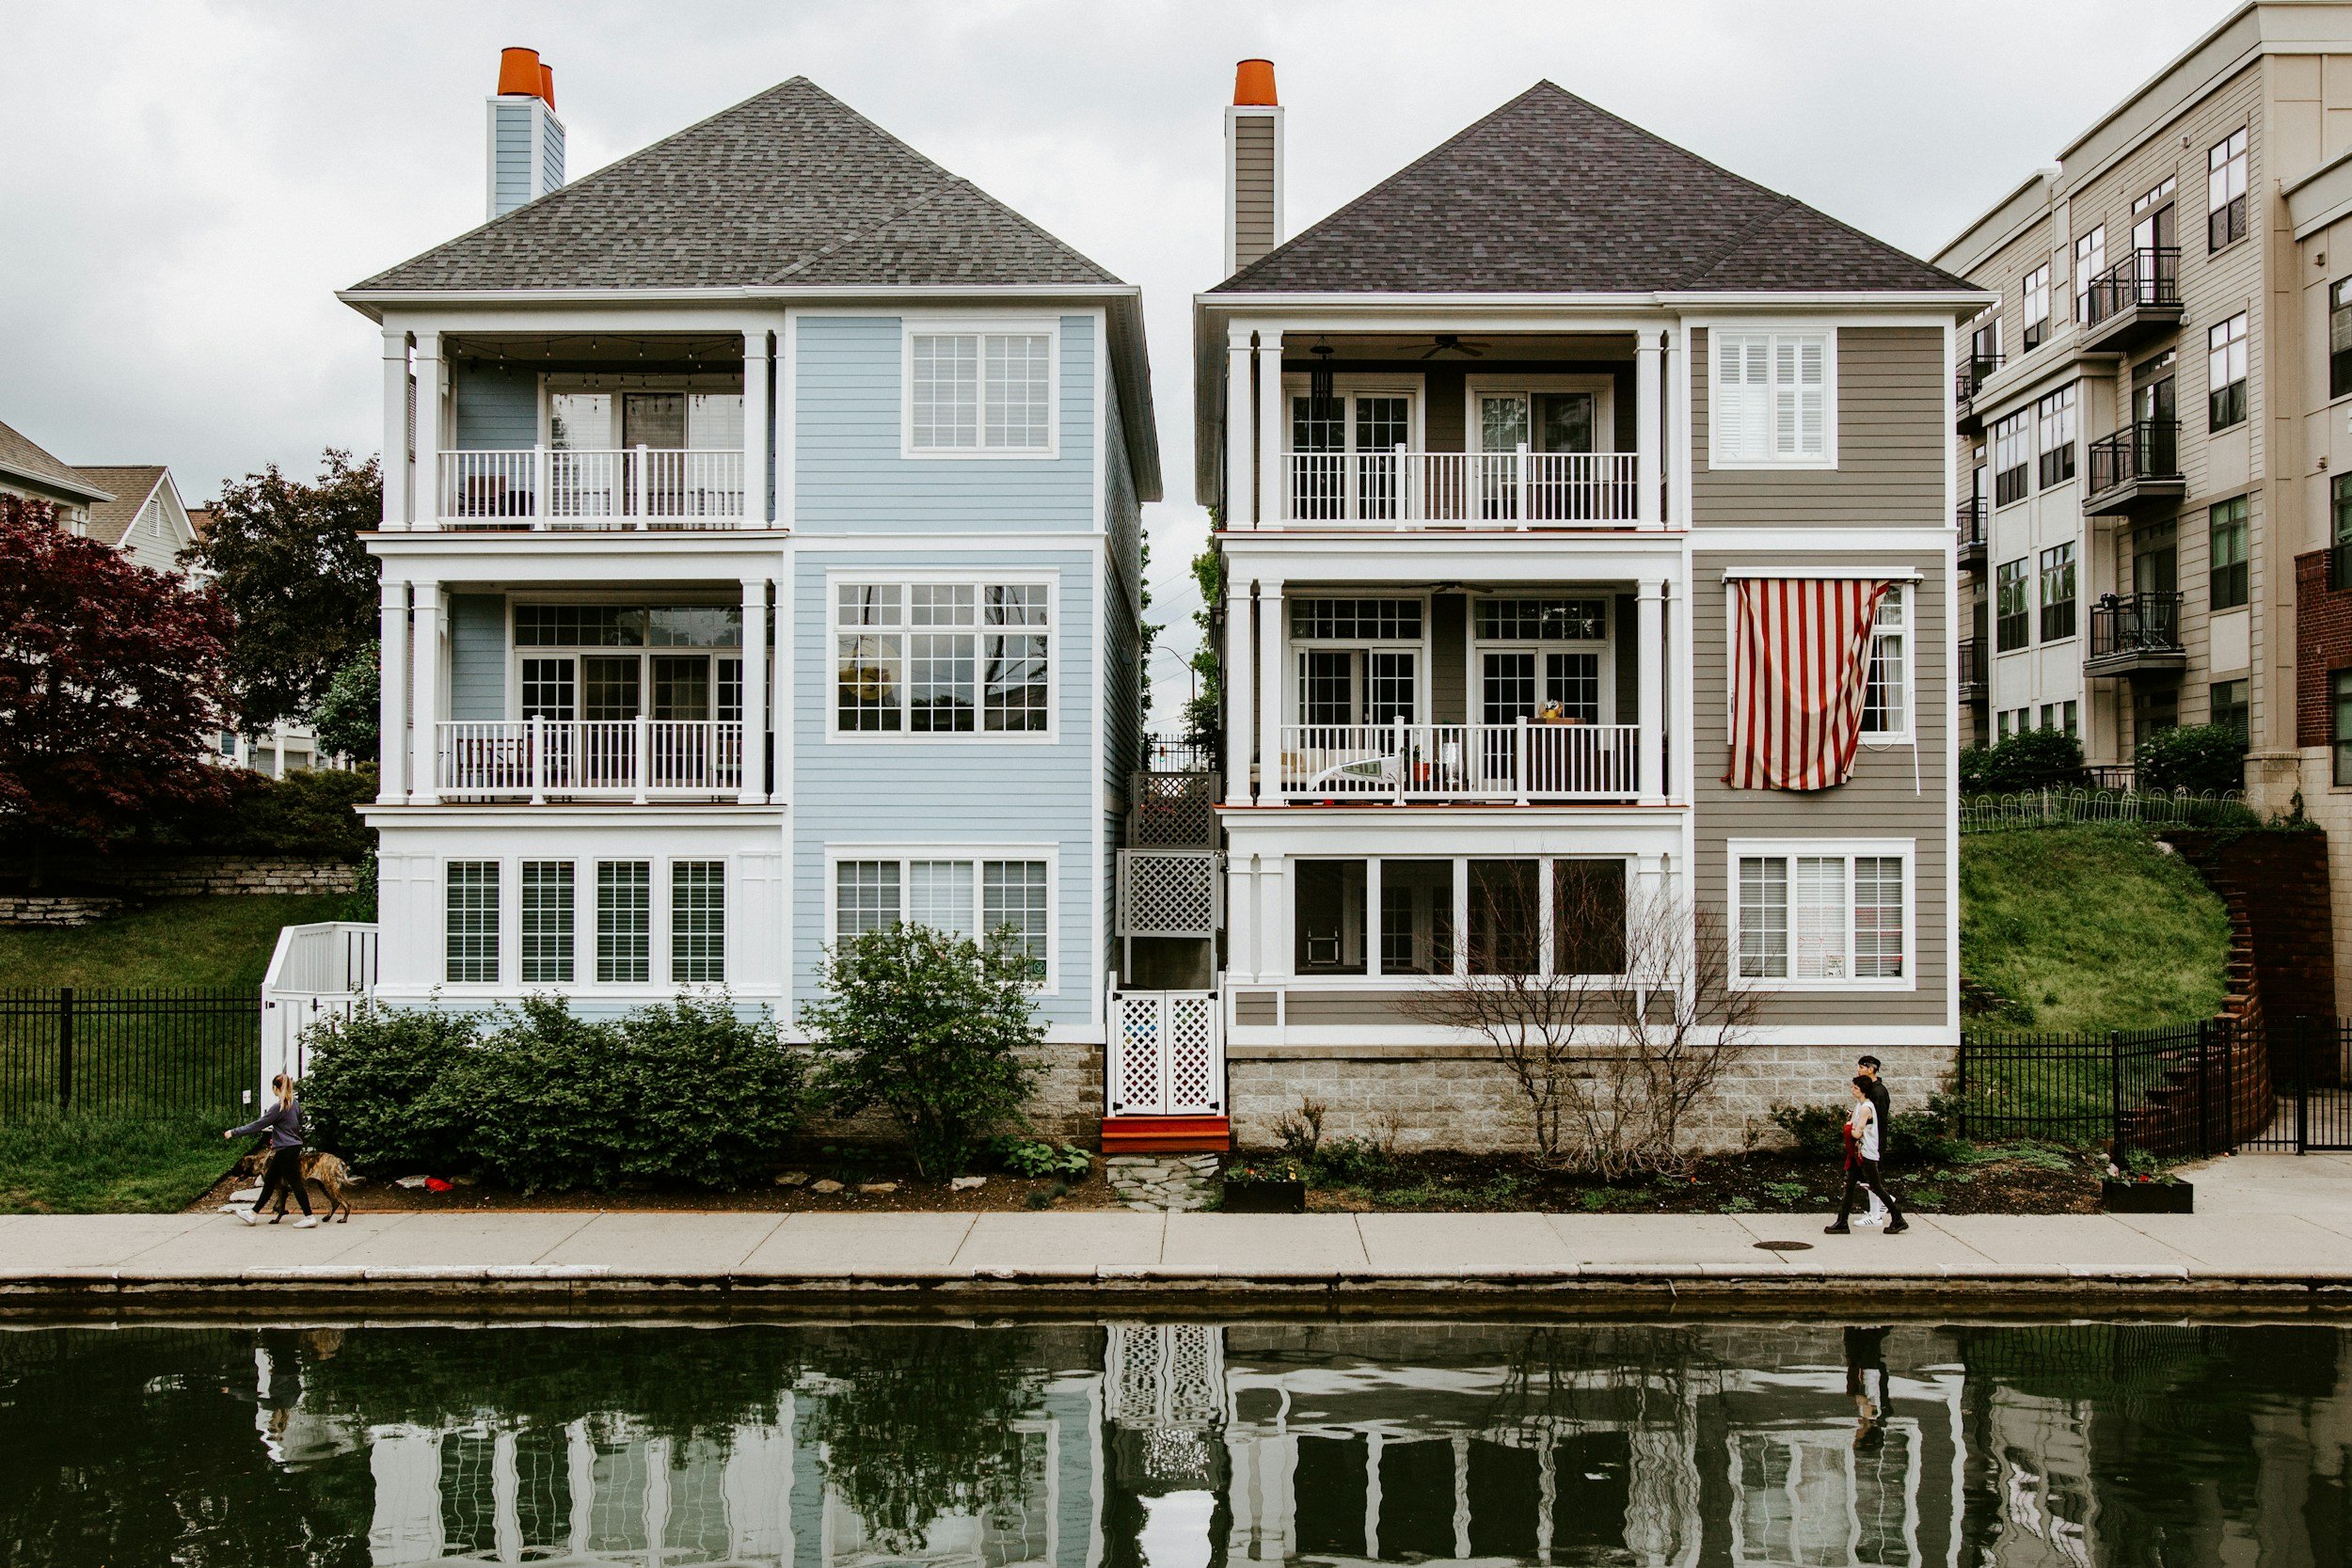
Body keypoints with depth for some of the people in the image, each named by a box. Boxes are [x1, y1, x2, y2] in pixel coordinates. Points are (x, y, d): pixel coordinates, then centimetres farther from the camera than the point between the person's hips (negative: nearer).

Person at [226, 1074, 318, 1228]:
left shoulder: (278, 1108, -17)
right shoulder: (295, 1104, 9)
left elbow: (258, 1125, -16)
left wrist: (234, 1132, -9)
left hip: (286, 1150, -9)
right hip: (294, 1145, 9)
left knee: (294, 1182, -6)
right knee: (270, 1179, 16)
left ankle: (309, 1217, -5)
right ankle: (253, 1213, 23)